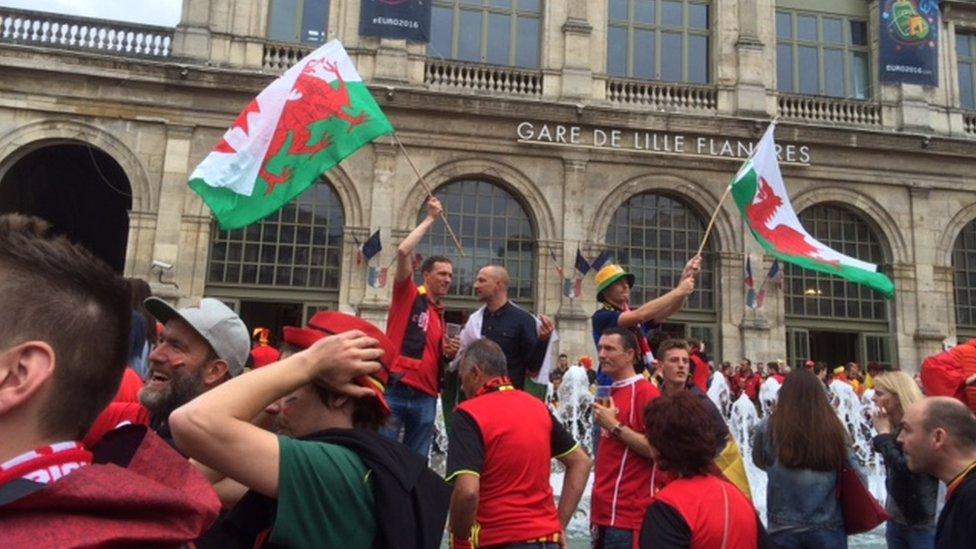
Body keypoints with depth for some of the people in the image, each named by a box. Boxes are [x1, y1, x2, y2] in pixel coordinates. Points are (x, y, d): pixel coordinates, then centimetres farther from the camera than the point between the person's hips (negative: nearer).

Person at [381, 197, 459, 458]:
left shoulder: (441, 315, 19)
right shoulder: (408, 295, 2)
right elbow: (403, 251, -13)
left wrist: (449, 353, 5)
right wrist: (430, 218, -3)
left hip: (425, 397, 6)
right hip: (394, 390, -6)